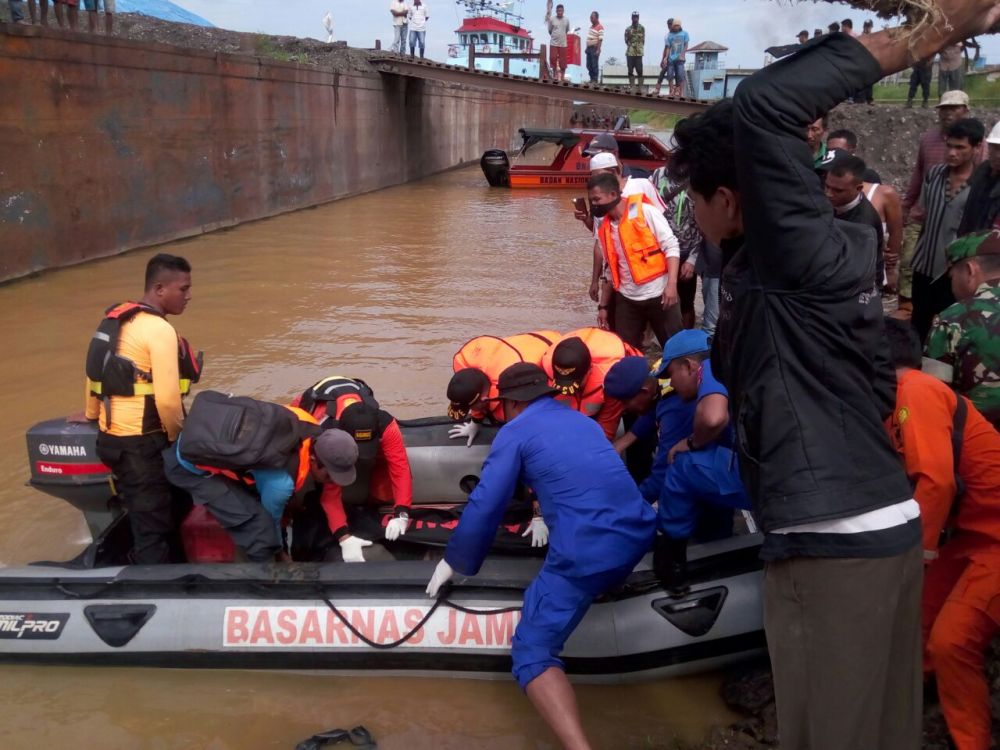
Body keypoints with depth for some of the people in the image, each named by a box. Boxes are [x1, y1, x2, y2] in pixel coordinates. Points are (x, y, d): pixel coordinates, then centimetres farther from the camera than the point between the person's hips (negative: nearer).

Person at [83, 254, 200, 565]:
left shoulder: (115, 320, 10)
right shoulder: (159, 329, -17)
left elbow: (96, 371, 20)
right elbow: (167, 399, -22)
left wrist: (93, 414, 35)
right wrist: (177, 435, -5)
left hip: (112, 436, 9)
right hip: (139, 443, -9)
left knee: (143, 519, 22)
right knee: (154, 527, -1)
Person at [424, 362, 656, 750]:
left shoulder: (516, 431, 5)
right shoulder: (582, 420, 24)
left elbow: (485, 505, 1)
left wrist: (453, 562, 14)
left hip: (587, 554, -7)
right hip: (639, 533, 7)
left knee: (532, 653, -2)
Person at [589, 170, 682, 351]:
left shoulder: (645, 212, -9)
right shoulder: (604, 227, 8)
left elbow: (671, 246, -11)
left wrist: (671, 284, -21)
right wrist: (603, 305, 15)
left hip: (659, 294, -5)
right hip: (627, 299, 5)